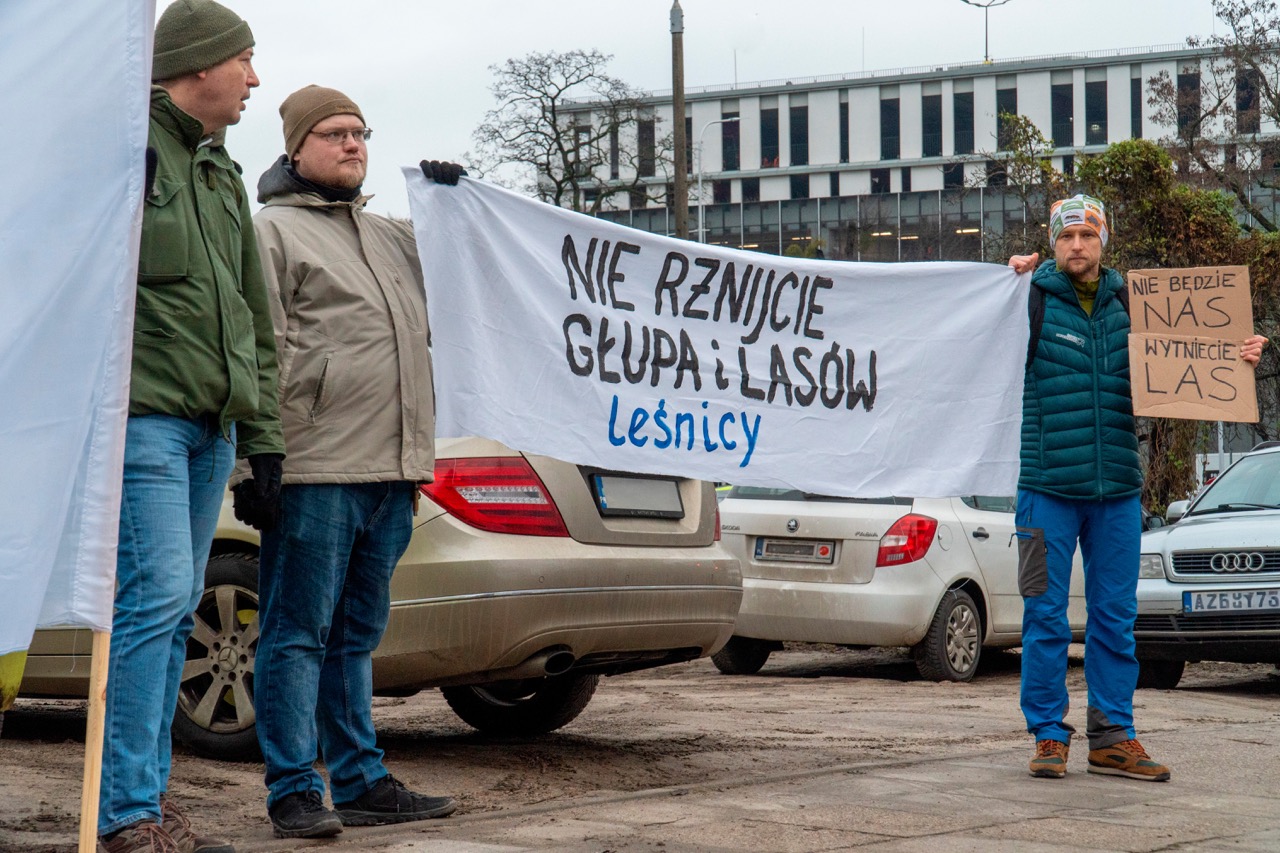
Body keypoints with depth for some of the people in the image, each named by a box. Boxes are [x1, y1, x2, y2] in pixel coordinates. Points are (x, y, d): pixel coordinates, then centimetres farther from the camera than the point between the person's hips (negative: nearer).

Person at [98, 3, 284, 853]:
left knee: (175, 612, 9)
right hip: (142, 417, -8)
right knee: (155, 599, -14)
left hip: (210, 428, 8)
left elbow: (253, 312, 25)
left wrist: (261, 426, 20)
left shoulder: (222, 175, 22)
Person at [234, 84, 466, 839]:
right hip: (315, 472, -7)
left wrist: (454, 202, 20)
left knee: (356, 635, 13)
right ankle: (294, 791, 0)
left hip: (389, 473, 7)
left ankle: (362, 783, 17)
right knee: (299, 634, -3)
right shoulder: (274, 231, 0)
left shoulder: (393, 237, 23)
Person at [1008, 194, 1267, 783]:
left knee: (1115, 617, 7)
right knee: (1046, 617, 0)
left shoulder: (1128, 304, 12)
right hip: (1048, 485, -4)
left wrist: (1237, 358, 3)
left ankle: (1113, 738, 14)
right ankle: (1048, 735, 9)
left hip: (1117, 489, 4)